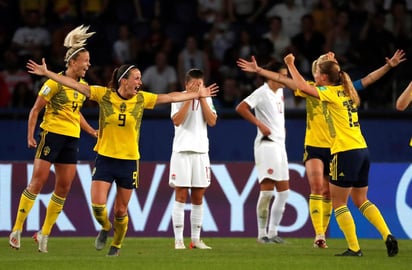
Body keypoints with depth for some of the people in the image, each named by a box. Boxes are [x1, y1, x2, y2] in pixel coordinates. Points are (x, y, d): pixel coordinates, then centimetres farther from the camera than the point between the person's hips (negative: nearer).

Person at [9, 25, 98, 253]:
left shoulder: (83, 86, 10)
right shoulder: (55, 82, -11)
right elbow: (35, 110, -7)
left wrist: (91, 131, 18)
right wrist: (30, 136, -12)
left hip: (72, 139, 7)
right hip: (52, 133, -7)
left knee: (64, 187, 2)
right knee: (38, 180, -10)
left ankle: (44, 234, 11)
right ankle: (17, 229, -4)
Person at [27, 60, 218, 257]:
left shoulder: (142, 99, 0)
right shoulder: (104, 95, -6)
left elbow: (170, 97, 8)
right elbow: (74, 85, -6)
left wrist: (198, 94, 10)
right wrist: (46, 73, -9)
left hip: (129, 161, 1)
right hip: (105, 159, -1)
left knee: (121, 211, 7)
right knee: (98, 204, -12)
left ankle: (116, 245, 30)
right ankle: (105, 228, 22)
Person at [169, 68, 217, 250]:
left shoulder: (206, 100, 10)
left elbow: (212, 121, -3)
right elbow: (177, 120, -14)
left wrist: (202, 98, -6)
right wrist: (190, 98, -13)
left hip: (201, 151, 4)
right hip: (182, 151, -3)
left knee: (198, 197, 5)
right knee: (181, 196, -6)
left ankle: (196, 239, 11)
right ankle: (178, 240, -5)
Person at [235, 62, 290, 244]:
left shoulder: (279, 92, 15)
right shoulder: (262, 92, -10)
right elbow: (241, 108, -21)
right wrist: (260, 124, -22)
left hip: (280, 145, 9)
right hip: (267, 145, -9)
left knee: (283, 192, 9)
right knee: (267, 189, -11)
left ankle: (272, 232, 15)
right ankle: (262, 234, -7)